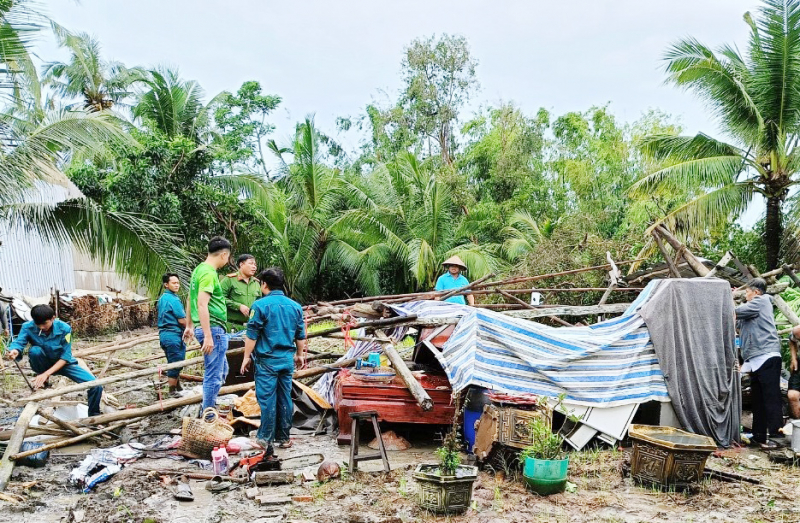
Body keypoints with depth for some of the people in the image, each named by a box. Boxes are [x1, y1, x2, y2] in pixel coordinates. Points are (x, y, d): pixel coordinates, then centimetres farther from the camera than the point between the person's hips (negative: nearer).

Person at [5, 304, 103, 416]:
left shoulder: (64, 328, -22)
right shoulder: (28, 327, -19)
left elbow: (66, 357, -21)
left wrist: (46, 374, -31)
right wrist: (14, 351, -57)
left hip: (62, 363, -1)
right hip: (43, 364, 1)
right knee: (35, 350, -35)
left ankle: (94, 416, 5)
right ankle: (42, 382, -7)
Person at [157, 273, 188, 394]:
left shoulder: (162, 298, 14)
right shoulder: (173, 299, -15)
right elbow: (182, 320, -17)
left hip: (164, 334, 10)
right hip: (174, 335, -10)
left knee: (173, 364, 17)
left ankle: (178, 387, 26)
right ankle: (173, 391, 2)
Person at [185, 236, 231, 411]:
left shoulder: (199, 269, 14)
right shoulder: (209, 273, -16)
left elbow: (190, 300, 23)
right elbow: (202, 305, -23)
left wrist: (189, 326, 30)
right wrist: (208, 336, -24)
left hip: (209, 330, 10)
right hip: (214, 330, -10)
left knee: (221, 371, 21)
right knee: (214, 377, -3)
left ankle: (209, 408, 28)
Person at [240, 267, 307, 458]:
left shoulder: (260, 305, -10)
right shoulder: (295, 306, 6)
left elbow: (252, 335, -9)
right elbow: (301, 335, 13)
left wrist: (246, 357, 0)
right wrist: (300, 355, 25)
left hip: (267, 360, -5)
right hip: (287, 360, 5)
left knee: (267, 399, 0)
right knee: (285, 398, 11)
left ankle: (265, 440, 4)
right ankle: (283, 438, 19)